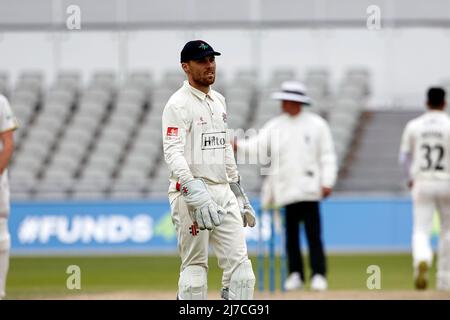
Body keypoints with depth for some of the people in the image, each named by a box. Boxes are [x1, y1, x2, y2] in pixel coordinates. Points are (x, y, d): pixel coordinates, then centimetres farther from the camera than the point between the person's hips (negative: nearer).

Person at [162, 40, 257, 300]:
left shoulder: (218, 101, 17)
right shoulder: (179, 104, -8)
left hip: (224, 192, 7)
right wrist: (195, 194, -30)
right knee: (195, 266, -3)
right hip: (191, 193, -7)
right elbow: (173, 153, -18)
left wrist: (239, 193, 22)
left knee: (240, 263, 0)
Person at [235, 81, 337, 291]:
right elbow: (258, 145, -2)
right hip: (286, 190, 3)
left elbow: (327, 155, 1)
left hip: (309, 188, -3)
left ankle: (318, 275, -4)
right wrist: (239, 145, -22)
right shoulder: (275, 126, 10)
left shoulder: (316, 125, 3)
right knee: (291, 234, 5)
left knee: (313, 233, -7)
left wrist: (327, 182, -7)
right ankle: (295, 274, 12)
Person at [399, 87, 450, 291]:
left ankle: (421, 260, -35)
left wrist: (410, 178, 22)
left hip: (421, 184, 1)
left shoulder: (414, 126, 3)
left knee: (421, 230, -2)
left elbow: (404, 157, 7)